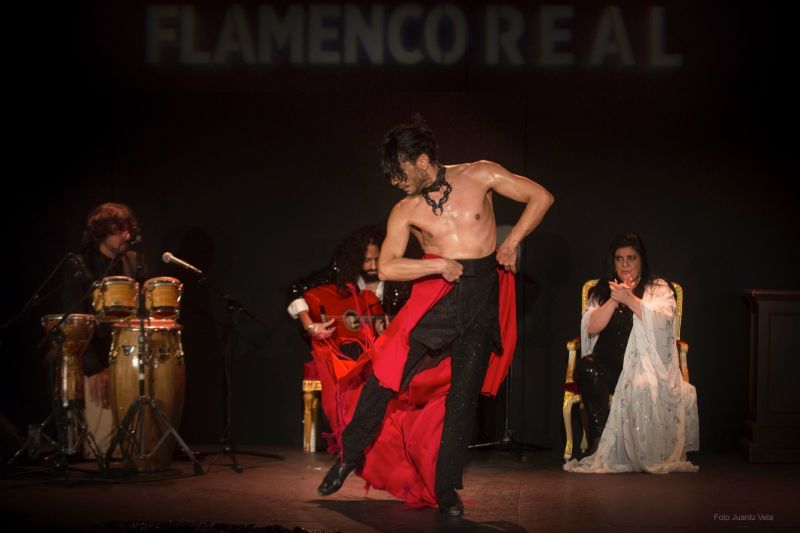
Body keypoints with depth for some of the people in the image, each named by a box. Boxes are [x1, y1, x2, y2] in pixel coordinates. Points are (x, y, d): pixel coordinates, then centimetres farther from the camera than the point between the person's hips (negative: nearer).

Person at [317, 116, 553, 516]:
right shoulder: (405, 210, 1)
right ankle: (350, 456, 13)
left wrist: (511, 242, -2)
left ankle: (445, 487, 11)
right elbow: (386, 268, -7)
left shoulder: (479, 176, -2)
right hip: (434, 297, 1)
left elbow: (541, 198, 3)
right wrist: (440, 265, -16)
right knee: (386, 374, -6)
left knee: (463, 395, 2)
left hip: (480, 301, -1)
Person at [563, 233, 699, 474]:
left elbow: (662, 320, -9)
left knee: (643, 386, -38)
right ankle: (600, 442, -32)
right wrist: (614, 300, -9)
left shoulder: (659, 289, 12)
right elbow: (591, 327, 3)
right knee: (586, 367, -32)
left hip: (645, 366, -3)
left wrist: (629, 299, -18)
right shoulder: (601, 292, 20)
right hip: (608, 366, 3)